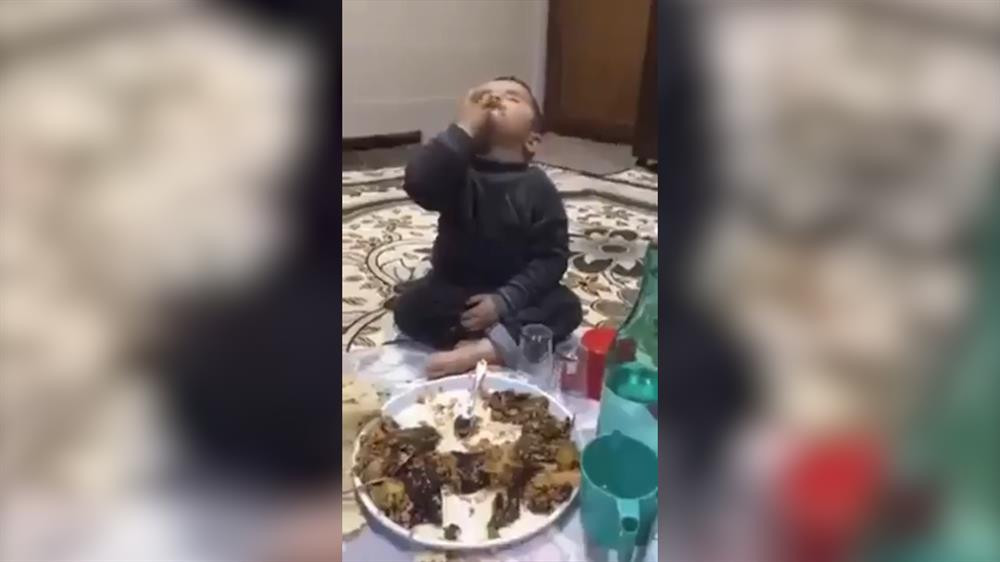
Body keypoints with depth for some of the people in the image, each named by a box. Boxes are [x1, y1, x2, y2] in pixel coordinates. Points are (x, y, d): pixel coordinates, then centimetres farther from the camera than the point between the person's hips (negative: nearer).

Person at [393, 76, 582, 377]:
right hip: (455, 290, 0)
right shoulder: (458, 171, -13)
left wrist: (505, 300, -26)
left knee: (566, 306, -22)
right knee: (409, 307, -24)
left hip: (512, 292, 1)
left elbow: (552, 255, -14)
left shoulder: (537, 187, -11)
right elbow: (418, 184, -35)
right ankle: (509, 338, -24)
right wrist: (464, 127, -35)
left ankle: (484, 348, -35)